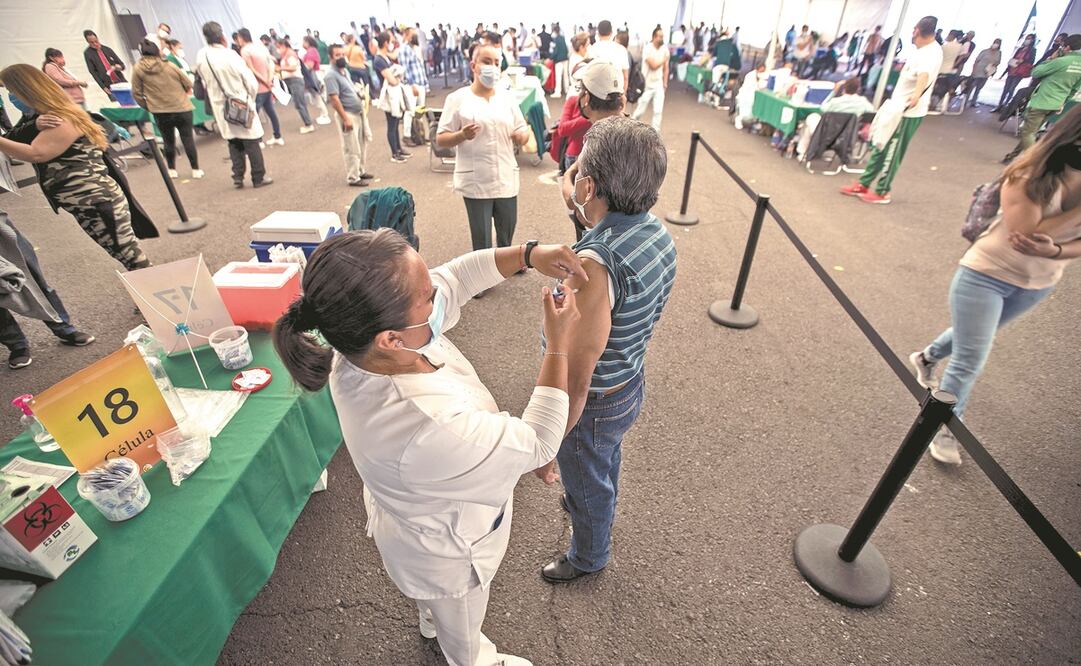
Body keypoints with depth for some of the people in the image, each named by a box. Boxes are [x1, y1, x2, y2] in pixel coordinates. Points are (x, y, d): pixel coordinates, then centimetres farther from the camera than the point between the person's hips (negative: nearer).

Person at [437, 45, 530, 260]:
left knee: (507, 232, 16)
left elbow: (523, 131, 13)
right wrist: (462, 135, -24)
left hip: (506, 179, 4)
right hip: (476, 182, -4)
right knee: (481, 239, 3)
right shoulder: (457, 99, -3)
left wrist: (522, 135, -11)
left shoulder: (507, 97, 10)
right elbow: (441, 139, -4)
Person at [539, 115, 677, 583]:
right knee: (606, 461, 36)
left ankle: (588, 556, 55)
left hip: (595, 404, -8)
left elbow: (575, 384, -33)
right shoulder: (656, 230, -11)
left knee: (587, 483, 23)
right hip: (632, 383, 8)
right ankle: (599, 509, 69)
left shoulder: (593, 265, -40)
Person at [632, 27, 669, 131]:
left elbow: (665, 68, 9)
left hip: (659, 85, 4)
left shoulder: (665, 49, 3)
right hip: (647, 84, -4)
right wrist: (664, 59, -5)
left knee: (658, 111, -1)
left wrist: (665, 83, 5)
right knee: (640, 110, 4)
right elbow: (653, 65, -19)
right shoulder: (647, 48, -12)